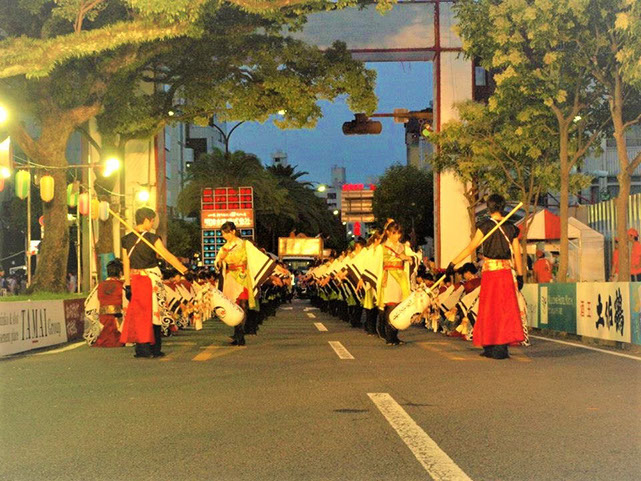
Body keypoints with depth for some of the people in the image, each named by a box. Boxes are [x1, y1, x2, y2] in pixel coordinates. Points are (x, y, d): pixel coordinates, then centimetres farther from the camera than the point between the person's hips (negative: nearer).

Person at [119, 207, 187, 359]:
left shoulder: (126, 240, 2)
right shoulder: (152, 238, -11)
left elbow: (126, 264, 4)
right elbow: (169, 257, -16)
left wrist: (128, 285, 7)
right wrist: (186, 271, -17)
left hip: (135, 279, 4)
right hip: (152, 278, -4)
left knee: (139, 313, 9)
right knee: (154, 313, 5)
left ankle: (142, 348, 6)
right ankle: (155, 349, 9)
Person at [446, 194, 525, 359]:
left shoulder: (485, 226, -6)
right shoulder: (511, 228, 5)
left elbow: (471, 248, -8)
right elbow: (517, 254, 6)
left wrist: (453, 263, -3)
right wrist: (520, 275, 13)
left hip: (490, 270, -3)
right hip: (506, 271, 4)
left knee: (490, 310, 4)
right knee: (506, 309, 8)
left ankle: (492, 347, 6)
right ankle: (502, 348, 8)